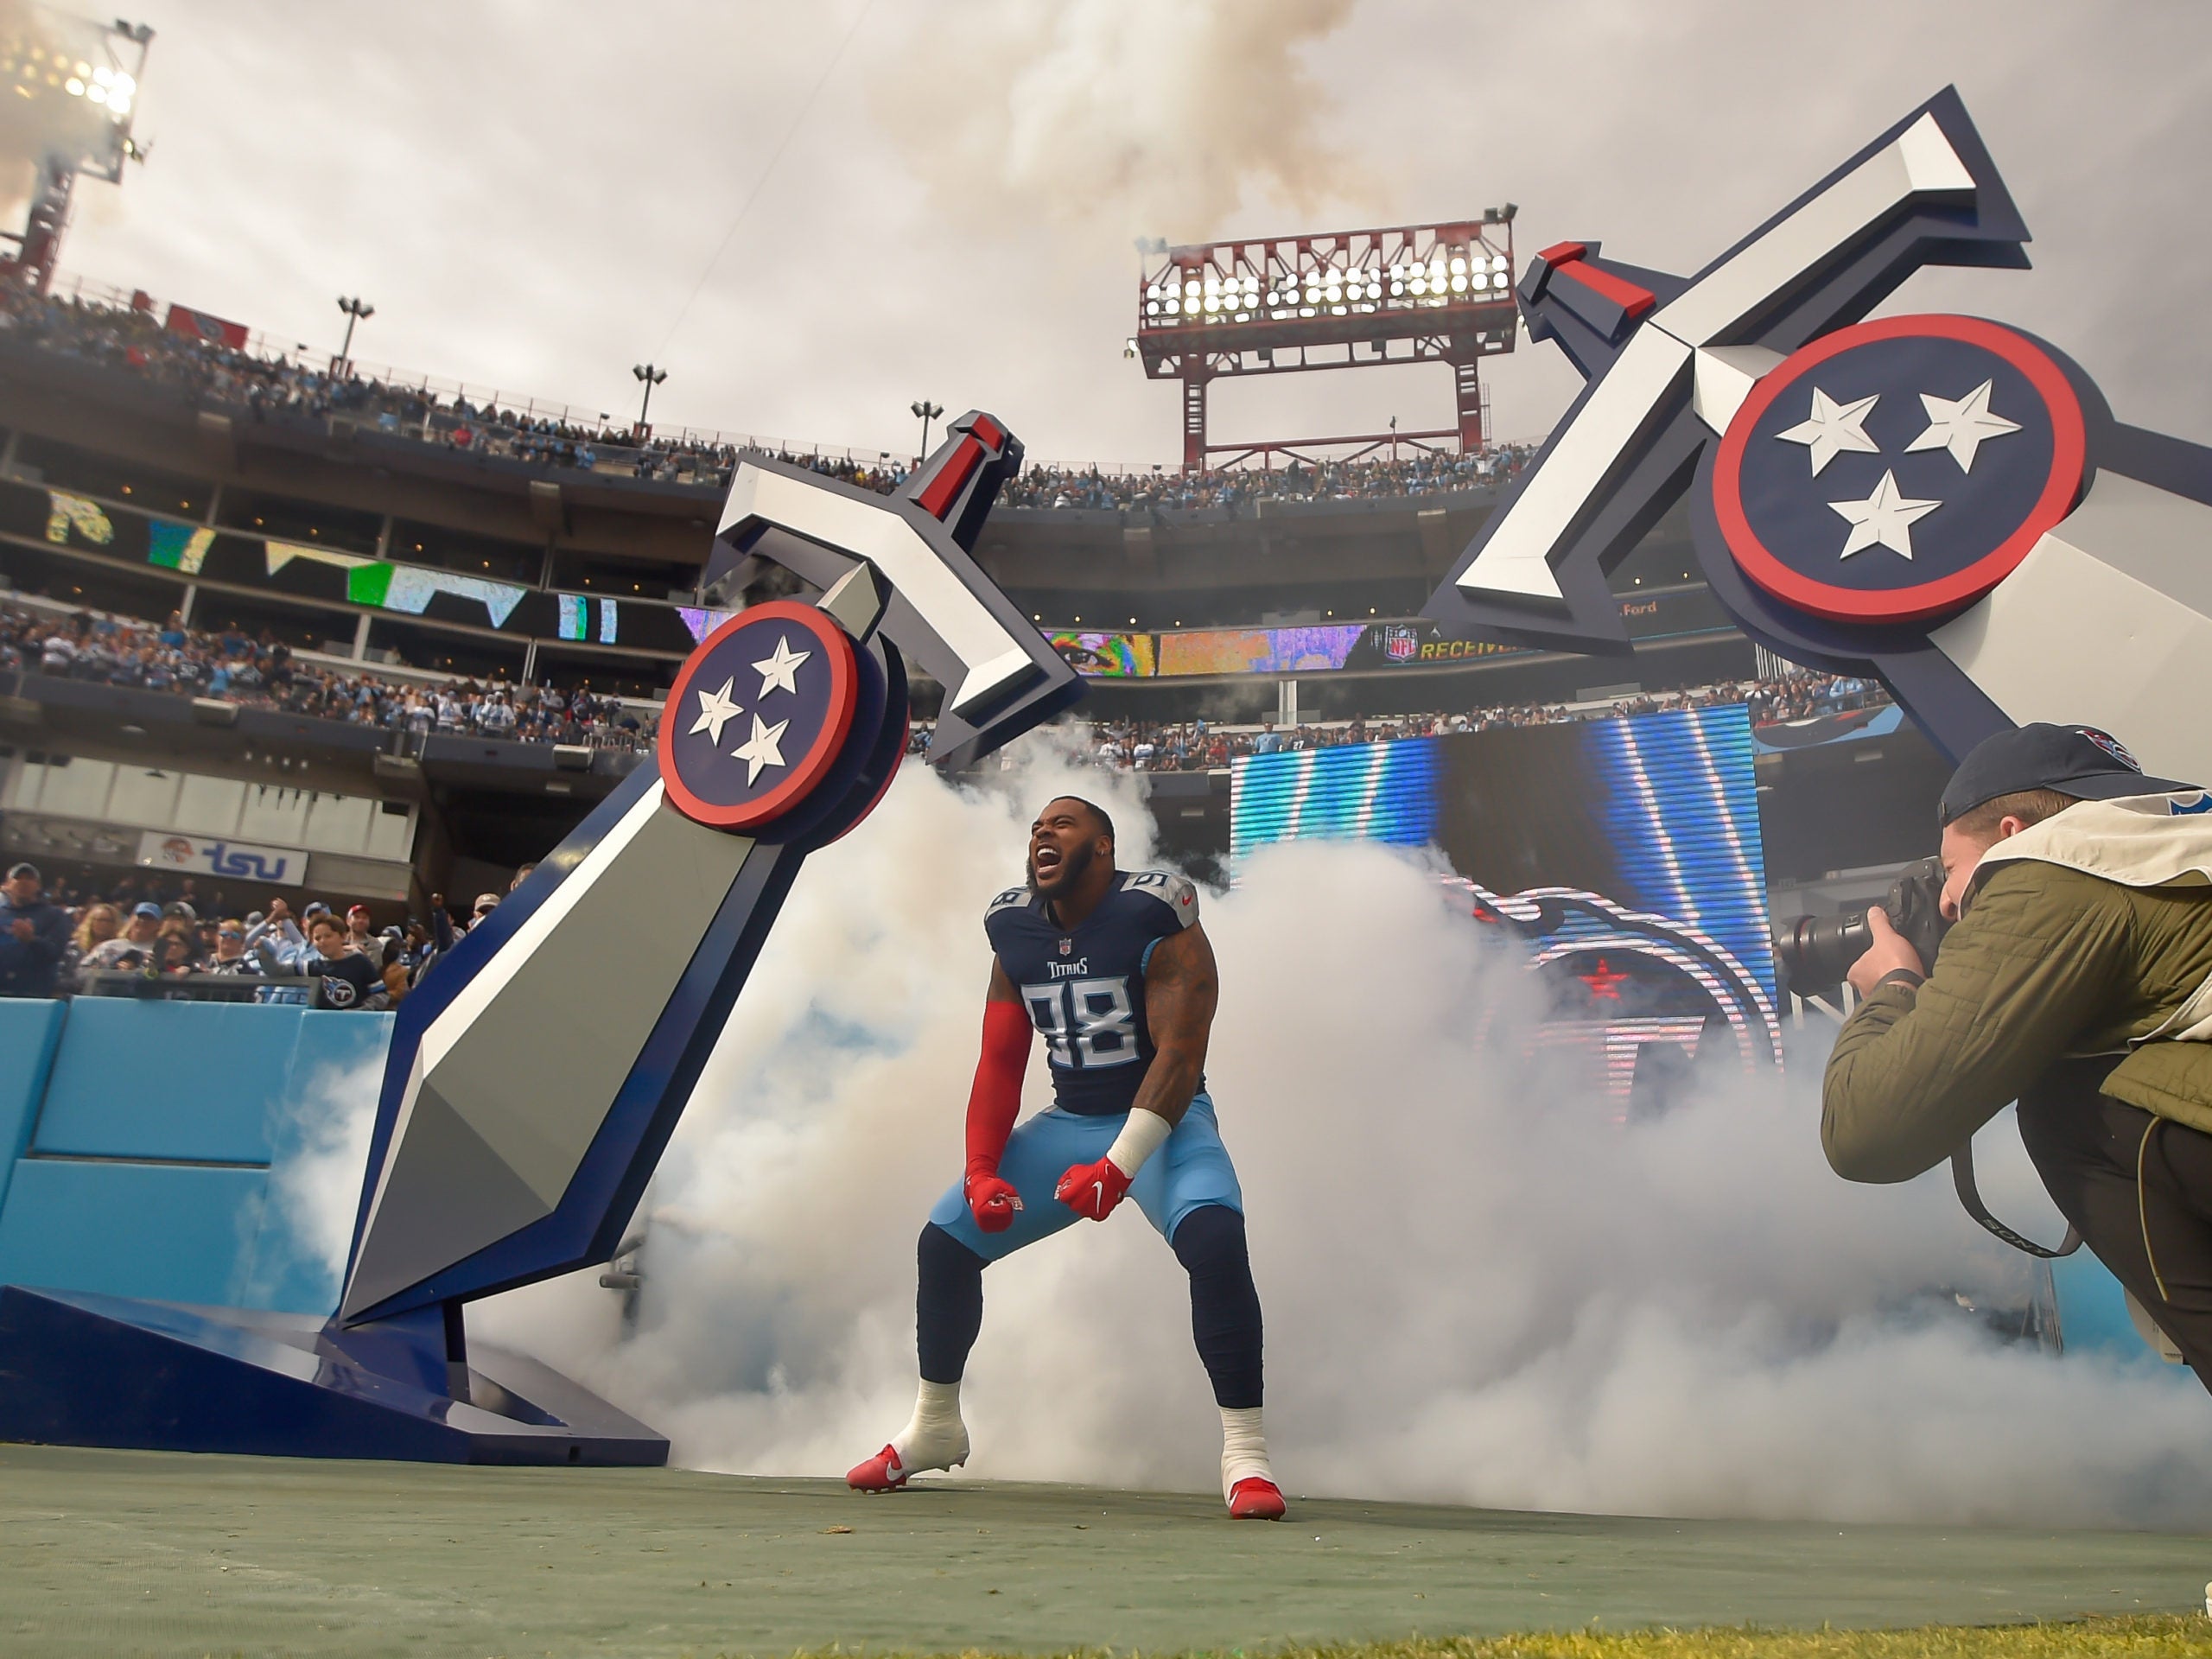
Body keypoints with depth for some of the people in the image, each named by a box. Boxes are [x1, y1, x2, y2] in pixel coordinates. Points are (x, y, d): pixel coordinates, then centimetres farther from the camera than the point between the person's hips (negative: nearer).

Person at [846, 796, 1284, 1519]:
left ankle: (1245, 1451, -18)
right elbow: (1000, 1065, 3)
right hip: (1069, 1123, 6)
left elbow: (1180, 1056, -22)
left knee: (1214, 1240, -32)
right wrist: (981, 1172, -8)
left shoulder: (1154, 922, -16)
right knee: (944, 1241, 2)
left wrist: (1120, 1166, -30)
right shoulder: (1015, 934, 2)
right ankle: (933, 1428, 23)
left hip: (1162, 1120, -5)